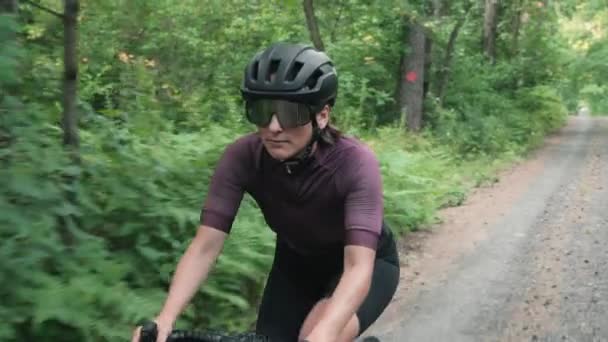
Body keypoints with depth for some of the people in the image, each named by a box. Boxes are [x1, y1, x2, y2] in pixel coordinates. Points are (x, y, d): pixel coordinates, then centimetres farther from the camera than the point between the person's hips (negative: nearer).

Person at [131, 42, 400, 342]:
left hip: (367, 262, -3)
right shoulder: (242, 157, -27)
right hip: (298, 262, 4)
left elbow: (358, 266, -43)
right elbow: (205, 245, -30)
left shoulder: (354, 162, -34)